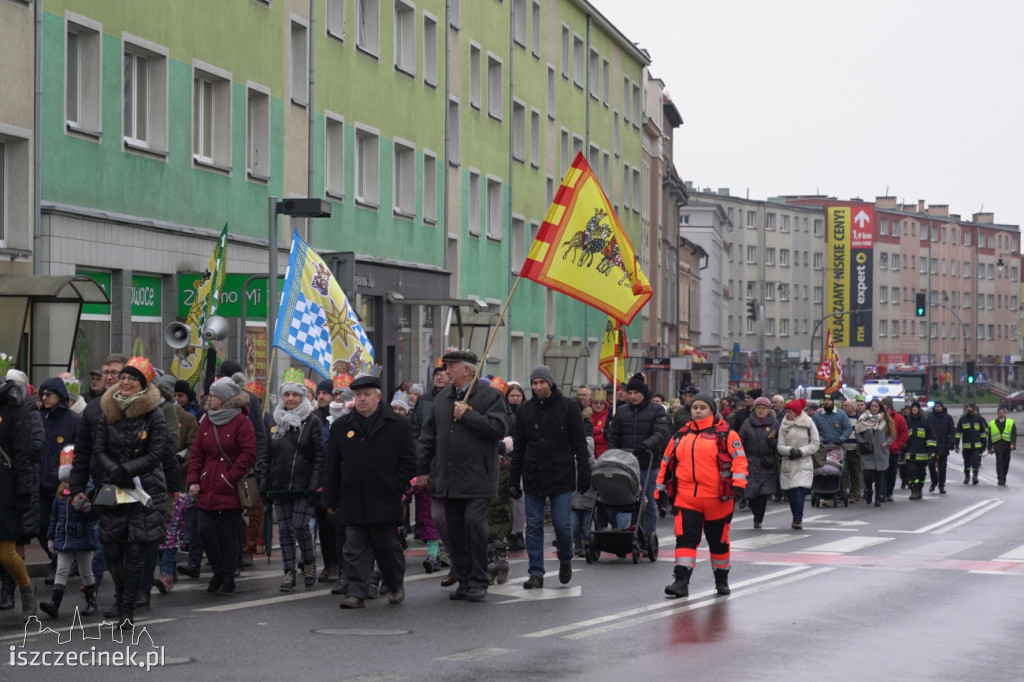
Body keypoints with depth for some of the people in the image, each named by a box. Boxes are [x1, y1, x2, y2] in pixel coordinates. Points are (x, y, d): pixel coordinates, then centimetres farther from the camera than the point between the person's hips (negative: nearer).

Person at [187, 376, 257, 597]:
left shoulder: (241, 421, -8)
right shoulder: (207, 420, 10)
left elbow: (248, 454, -13)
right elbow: (197, 453, 11)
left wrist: (230, 477, -16)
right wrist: (193, 480, 1)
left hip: (230, 491, -5)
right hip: (207, 489, 5)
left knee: (229, 534, 2)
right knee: (205, 530, 0)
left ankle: (228, 579, 13)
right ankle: (218, 572, 19)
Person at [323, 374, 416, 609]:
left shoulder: (398, 425, 2)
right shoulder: (341, 426, 9)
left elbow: (408, 461, 3)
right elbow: (331, 465, 10)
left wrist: (396, 489, -6)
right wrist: (331, 499, 5)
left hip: (385, 501, -2)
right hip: (352, 500, 2)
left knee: (388, 546, 7)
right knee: (355, 549, 0)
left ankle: (396, 585, 28)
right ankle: (357, 592, 3)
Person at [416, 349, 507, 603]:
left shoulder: (489, 395, -3)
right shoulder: (442, 398, 15)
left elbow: (498, 428, -16)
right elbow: (428, 436, 19)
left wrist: (467, 415, -14)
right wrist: (421, 468, 14)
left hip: (477, 477, -6)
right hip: (449, 478, 6)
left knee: (474, 524, -12)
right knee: (455, 531, 6)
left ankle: (478, 582, -4)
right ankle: (464, 582, 13)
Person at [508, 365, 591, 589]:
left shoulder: (568, 407, -1)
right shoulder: (525, 410, 7)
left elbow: (580, 444, 0)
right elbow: (518, 448, 11)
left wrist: (584, 475, -5)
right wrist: (514, 480, 8)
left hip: (561, 476, -3)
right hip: (533, 477, 3)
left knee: (562, 524, -2)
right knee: (533, 526, 3)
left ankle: (565, 561, 24)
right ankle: (536, 573, 9)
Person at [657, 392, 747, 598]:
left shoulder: (725, 434, -3)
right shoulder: (681, 436, 11)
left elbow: (739, 459, -10)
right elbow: (667, 462, 18)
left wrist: (738, 484, -21)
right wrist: (661, 488, 17)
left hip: (717, 499, -3)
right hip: (686, 498, 3)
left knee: (719, 540, 11)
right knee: (685, 538, -9)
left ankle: (722, 580, 27)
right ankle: (681, 581, -13)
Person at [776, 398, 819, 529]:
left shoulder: (809, 424, 1)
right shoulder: (784, 425, 7)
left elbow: (814, 445, 1)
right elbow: (780, 446, 2)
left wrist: (801, 451, -12)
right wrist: (790, 450, -18)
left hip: (804, 464, -3)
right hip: (788, 464, 3)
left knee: (800, 491, -16)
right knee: (790, 493, 4)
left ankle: (798, 519, -9)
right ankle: (797, 518, 20)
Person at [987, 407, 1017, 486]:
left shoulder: (1011, 423, 9)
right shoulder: (992, 424, 12)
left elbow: (1014, 434, 2)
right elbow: (989, 437, 14)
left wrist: (1013, 444, -13)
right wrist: (989, 448, 12)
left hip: (1007, 446, 1)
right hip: (997, 446, -1)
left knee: (1006, 462, 5)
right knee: (999, 461, -14)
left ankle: (1003, 478, 19)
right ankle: (1000, 479, -17)